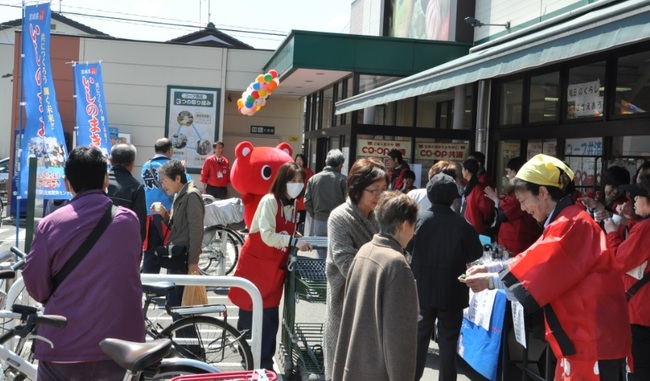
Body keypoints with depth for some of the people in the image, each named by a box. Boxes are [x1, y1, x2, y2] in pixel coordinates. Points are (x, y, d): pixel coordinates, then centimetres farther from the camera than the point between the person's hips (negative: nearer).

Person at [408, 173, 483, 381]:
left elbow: (408, 246, 2)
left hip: (422, 289, 2)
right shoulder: (462, 224, -15)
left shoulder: (419, 218, -12)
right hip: (451, 293, -1)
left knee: (419, 338, 17)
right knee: (448, 342, 10)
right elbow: (476, 253, -4)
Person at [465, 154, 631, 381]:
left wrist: (492, 281, -14)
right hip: (581, 339, 10)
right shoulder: (566, 223, 14)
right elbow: (536, 261, 16)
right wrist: (491, 268, 7)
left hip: (594, 342, -10)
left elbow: (543, 268, -21)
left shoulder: (573, 224, -19)